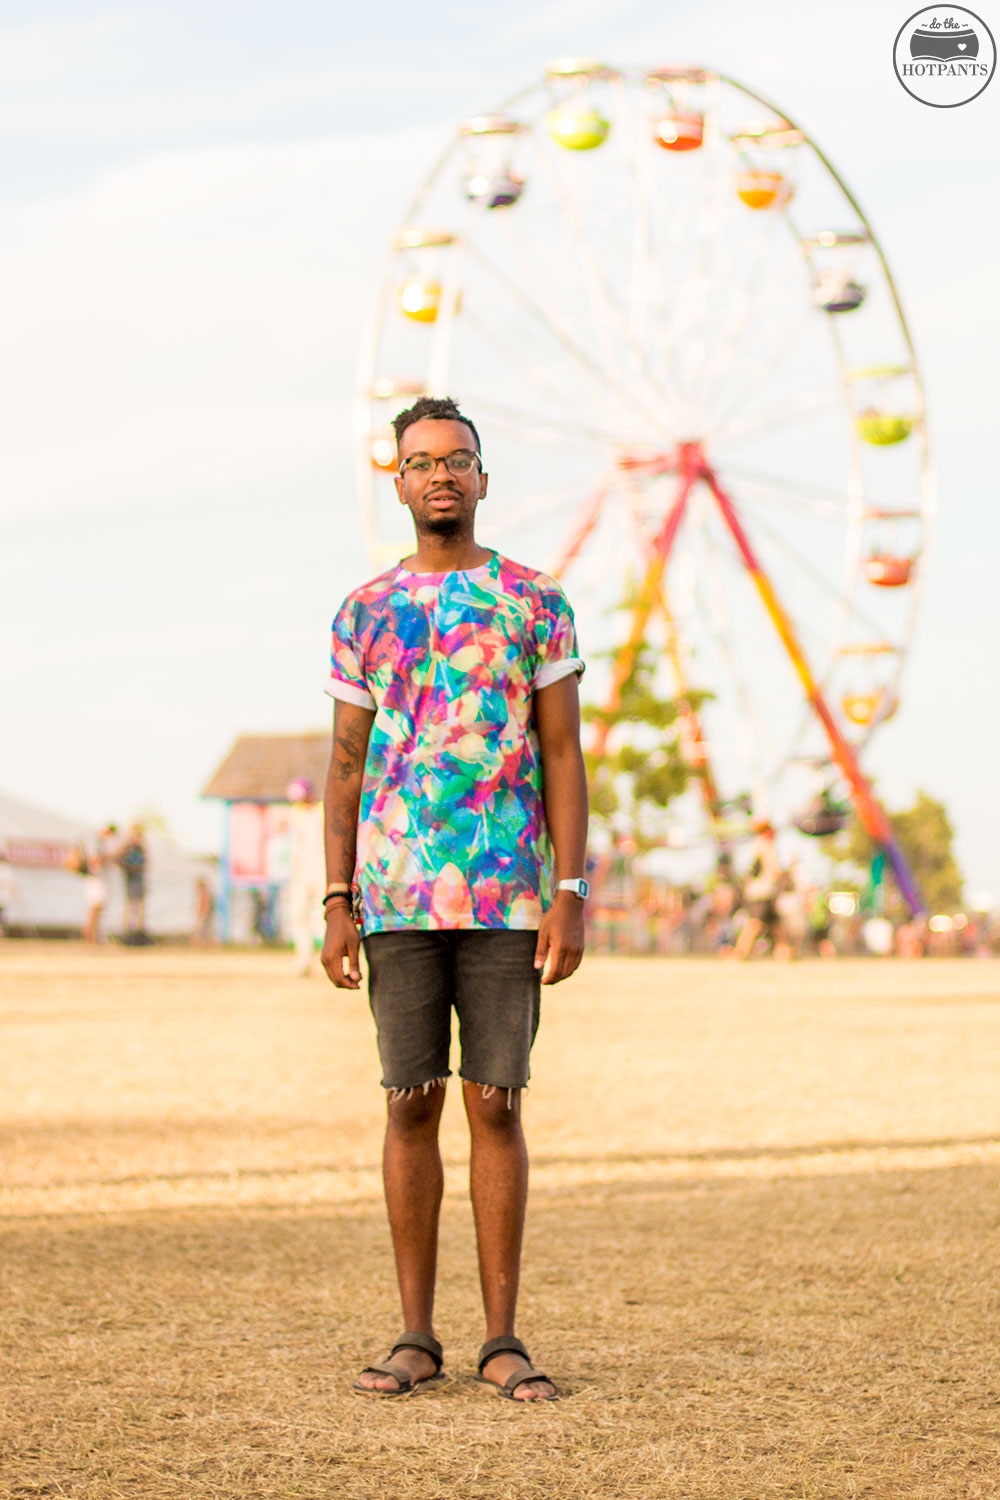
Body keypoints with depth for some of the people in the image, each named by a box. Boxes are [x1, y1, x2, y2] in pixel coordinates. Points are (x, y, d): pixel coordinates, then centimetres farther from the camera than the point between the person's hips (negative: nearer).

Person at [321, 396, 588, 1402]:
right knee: (411, 1102, 2)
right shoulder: (364, 615, 10)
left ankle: (501, 1340, 4)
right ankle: (416, 1339, 8)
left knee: (496, 1103, -1)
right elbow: (346, 765, 10)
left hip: (508, 898, -1)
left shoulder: (535, 603, 5)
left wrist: (571, 894, -6)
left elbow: (564, 755, 3)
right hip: (397, 896, 1)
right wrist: (337, 906, 2)